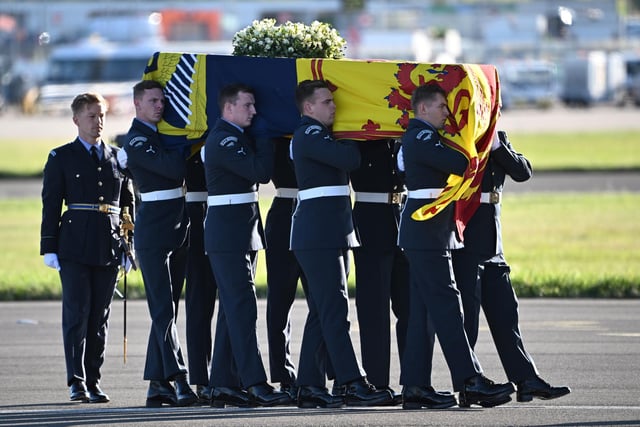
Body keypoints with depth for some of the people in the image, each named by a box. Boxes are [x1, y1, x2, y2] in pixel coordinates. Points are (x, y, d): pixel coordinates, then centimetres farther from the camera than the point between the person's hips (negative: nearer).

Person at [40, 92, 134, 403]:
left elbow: (128, 204, 15)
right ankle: (77, 381, -5)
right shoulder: (62, 158, 4)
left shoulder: (118, 157, 13)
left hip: (109, 249, 3)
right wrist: (49, 247, -6)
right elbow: (50, 205, 1)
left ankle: (93, 381, 9)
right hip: (74, 247, -3)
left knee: (100, 316, 4)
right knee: (77, 313, -6)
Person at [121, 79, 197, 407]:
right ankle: (177, 378, -19)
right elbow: (175, 169, -21)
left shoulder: (162, 133, 16)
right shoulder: (136, 140, -11)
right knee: (163, 308, -12)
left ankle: (157, 384, 9)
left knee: (166, 309, 7)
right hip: (154, 230, -9)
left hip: (177, 230, 9)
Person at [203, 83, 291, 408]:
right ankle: (255, 384, -15)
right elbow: (260, 171, -21)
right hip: (228, 232, -10)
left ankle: (224, 384, 12)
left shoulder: (237, 137, 16)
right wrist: (266, 135, -8)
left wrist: (264, 136, 9)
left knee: (233, 308, 10)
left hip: (244, 232, 10)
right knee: (242, 307, -12)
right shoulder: (222, 140, -15)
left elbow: (261, 172, 18)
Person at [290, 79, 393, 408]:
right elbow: (350, 159, -21)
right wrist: (352, 143, -1)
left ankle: (310, 386, 11)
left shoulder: (319, 135, 20)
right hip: (318, 235, -10)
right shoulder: (309, 135, -12)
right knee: (334, 310, -12)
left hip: (331, 233, 10)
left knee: (322, 312, 10)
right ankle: (354, 384, -15)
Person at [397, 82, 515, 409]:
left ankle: (414, 386, 7)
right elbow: (460, 164, -21)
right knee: (446, 303, -11)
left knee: (421, 309, 8)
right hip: (427, 233, -11)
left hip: (427, 233, 11)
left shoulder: (422, 137, 20)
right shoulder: (421, 137, -12)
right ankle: (469, 382, -14)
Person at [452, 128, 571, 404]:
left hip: (492, 244, 7)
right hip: (463, 242, -7)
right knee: (467, 312, -5)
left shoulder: (499, 139, 13)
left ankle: (527, 381, 8)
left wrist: (497, 146, -11)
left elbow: (523, 172, 1)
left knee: (504, 311, 7)